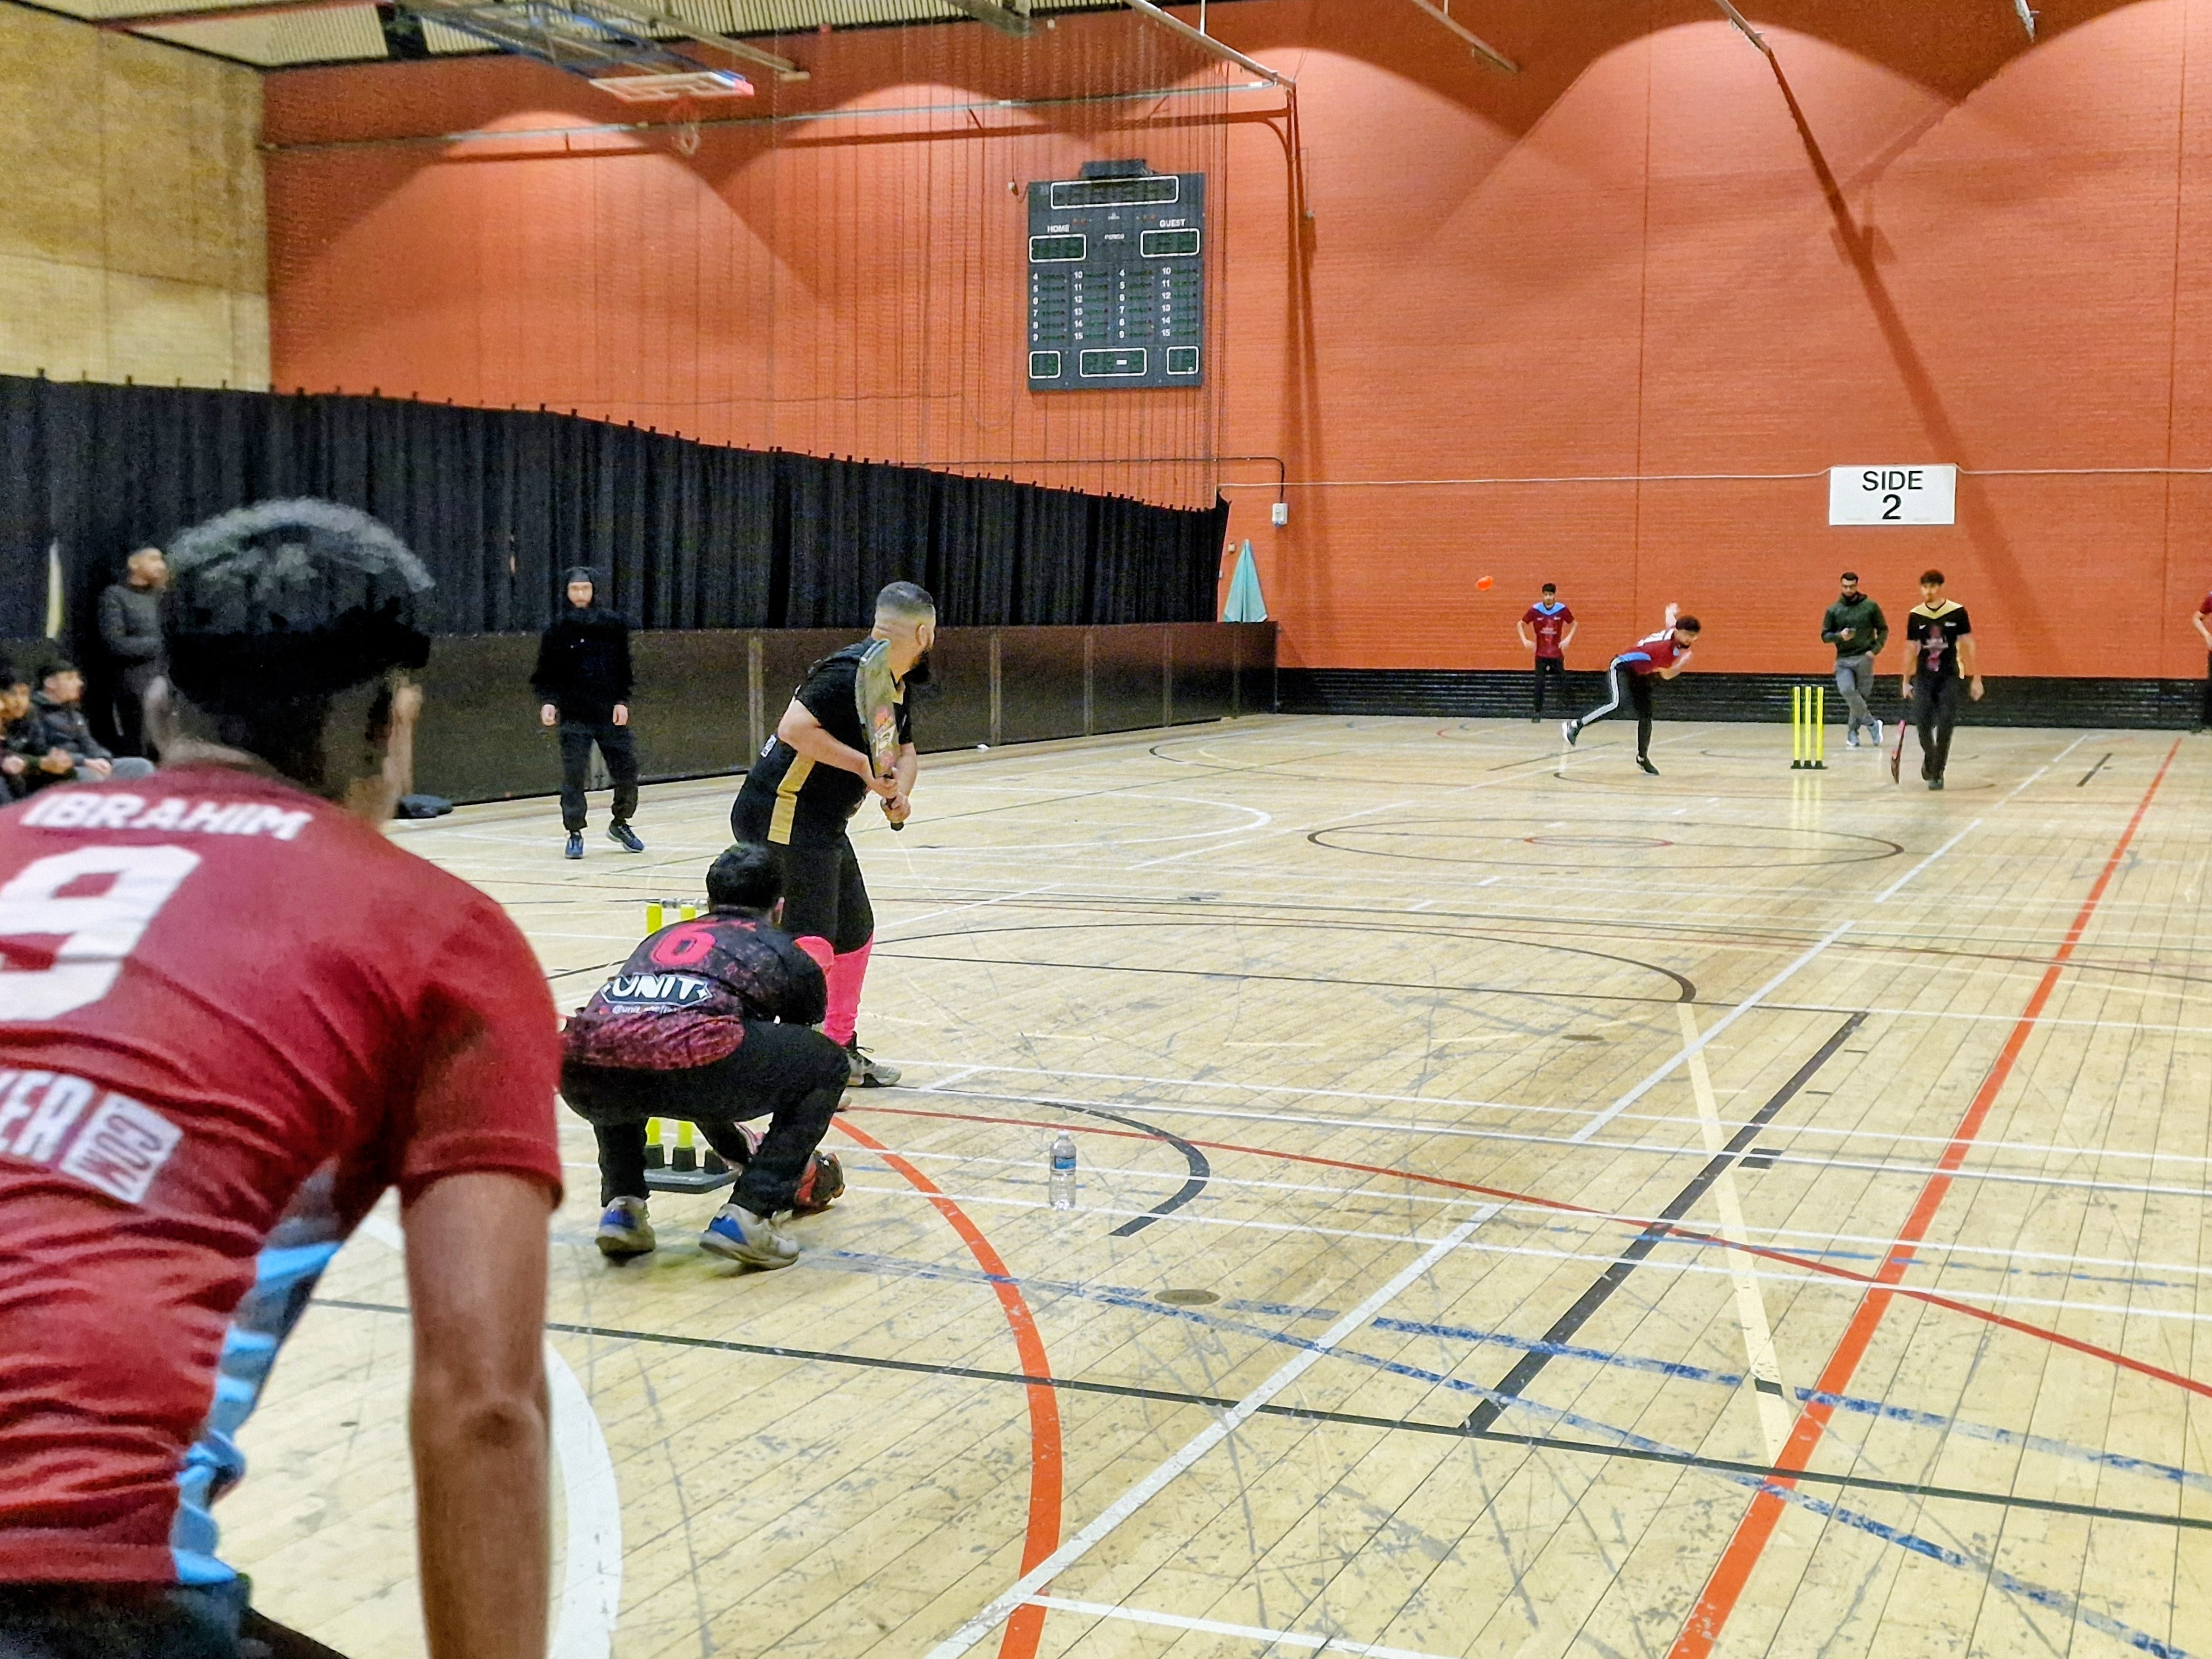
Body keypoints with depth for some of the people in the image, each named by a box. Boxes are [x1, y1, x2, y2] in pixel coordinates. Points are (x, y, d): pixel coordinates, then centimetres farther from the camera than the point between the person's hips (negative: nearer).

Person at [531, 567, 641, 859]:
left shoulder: (613, 624, 5)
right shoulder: (557, 629, 1)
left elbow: (624, 668, 8)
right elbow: (545, 674, 4)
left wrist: (622, 701, -4)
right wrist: (548, 701, -12)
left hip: (611, 714, 2)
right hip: (574, 717, -2)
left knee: (627, 772, 4)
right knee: (574, 776, -6)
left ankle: (620, 824, 27)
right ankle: (575, 833, 8)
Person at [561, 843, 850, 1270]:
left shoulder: (663, 938, 40)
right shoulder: (789, 957, 29)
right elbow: (788, 1065, 42)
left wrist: (737, 1151, 67)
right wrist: (798, 1170, 60)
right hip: (689, 1066, -5)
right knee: (827, 1063, 20)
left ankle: (622, 1207, 24)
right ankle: (747, 1214, 10)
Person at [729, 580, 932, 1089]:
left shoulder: (895, 684, 12)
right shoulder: (851, 673, -18)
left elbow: (905, 748, 24)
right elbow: (794, 728, -28)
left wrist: (900, 791, 3)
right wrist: (864, 765, -24)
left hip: (824, 828, 10)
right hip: (784, 821, -10)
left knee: (854, 933, 18)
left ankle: (841, 1049, 30)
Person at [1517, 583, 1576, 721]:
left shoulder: (1562, 610, -6)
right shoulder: (1535, 610, -6)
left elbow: (1574, 624, 9)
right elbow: (1520, 624, 5)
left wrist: (1568, 638, -5)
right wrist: (1525, 640, -7)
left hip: (1557, 653, 0)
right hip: (1541, 654, 0)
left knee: (1562, 679, -4)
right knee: (1539, 683, -3)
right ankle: (1538, 710, 3)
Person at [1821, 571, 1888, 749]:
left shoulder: (1870, 606, 3)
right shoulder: (1833, 611, 6)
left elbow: (1883, 629, 8)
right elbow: (1825, 635, 8)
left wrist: (1876, 649, -5)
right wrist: (1840, 636, -13)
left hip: (1864, 658, -1)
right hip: (1843, 659, 1)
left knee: (1860, 695, 0)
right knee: (1847, 691, -21)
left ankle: (1852, 732, 15)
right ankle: (1872, 723, -7)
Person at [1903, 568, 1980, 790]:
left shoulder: (1957, 612, -4)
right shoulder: (1916, 616, 3)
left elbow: (1968, 646, -1)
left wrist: (1976, 679, -3)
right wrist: (1906, 681, 11)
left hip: (1949, 678, -2)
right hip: (1924, 678, 2)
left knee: (1945, 728, -6)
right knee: (1923, 724, -3)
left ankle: (1937, 773, 2)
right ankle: (1929, 758, 27)